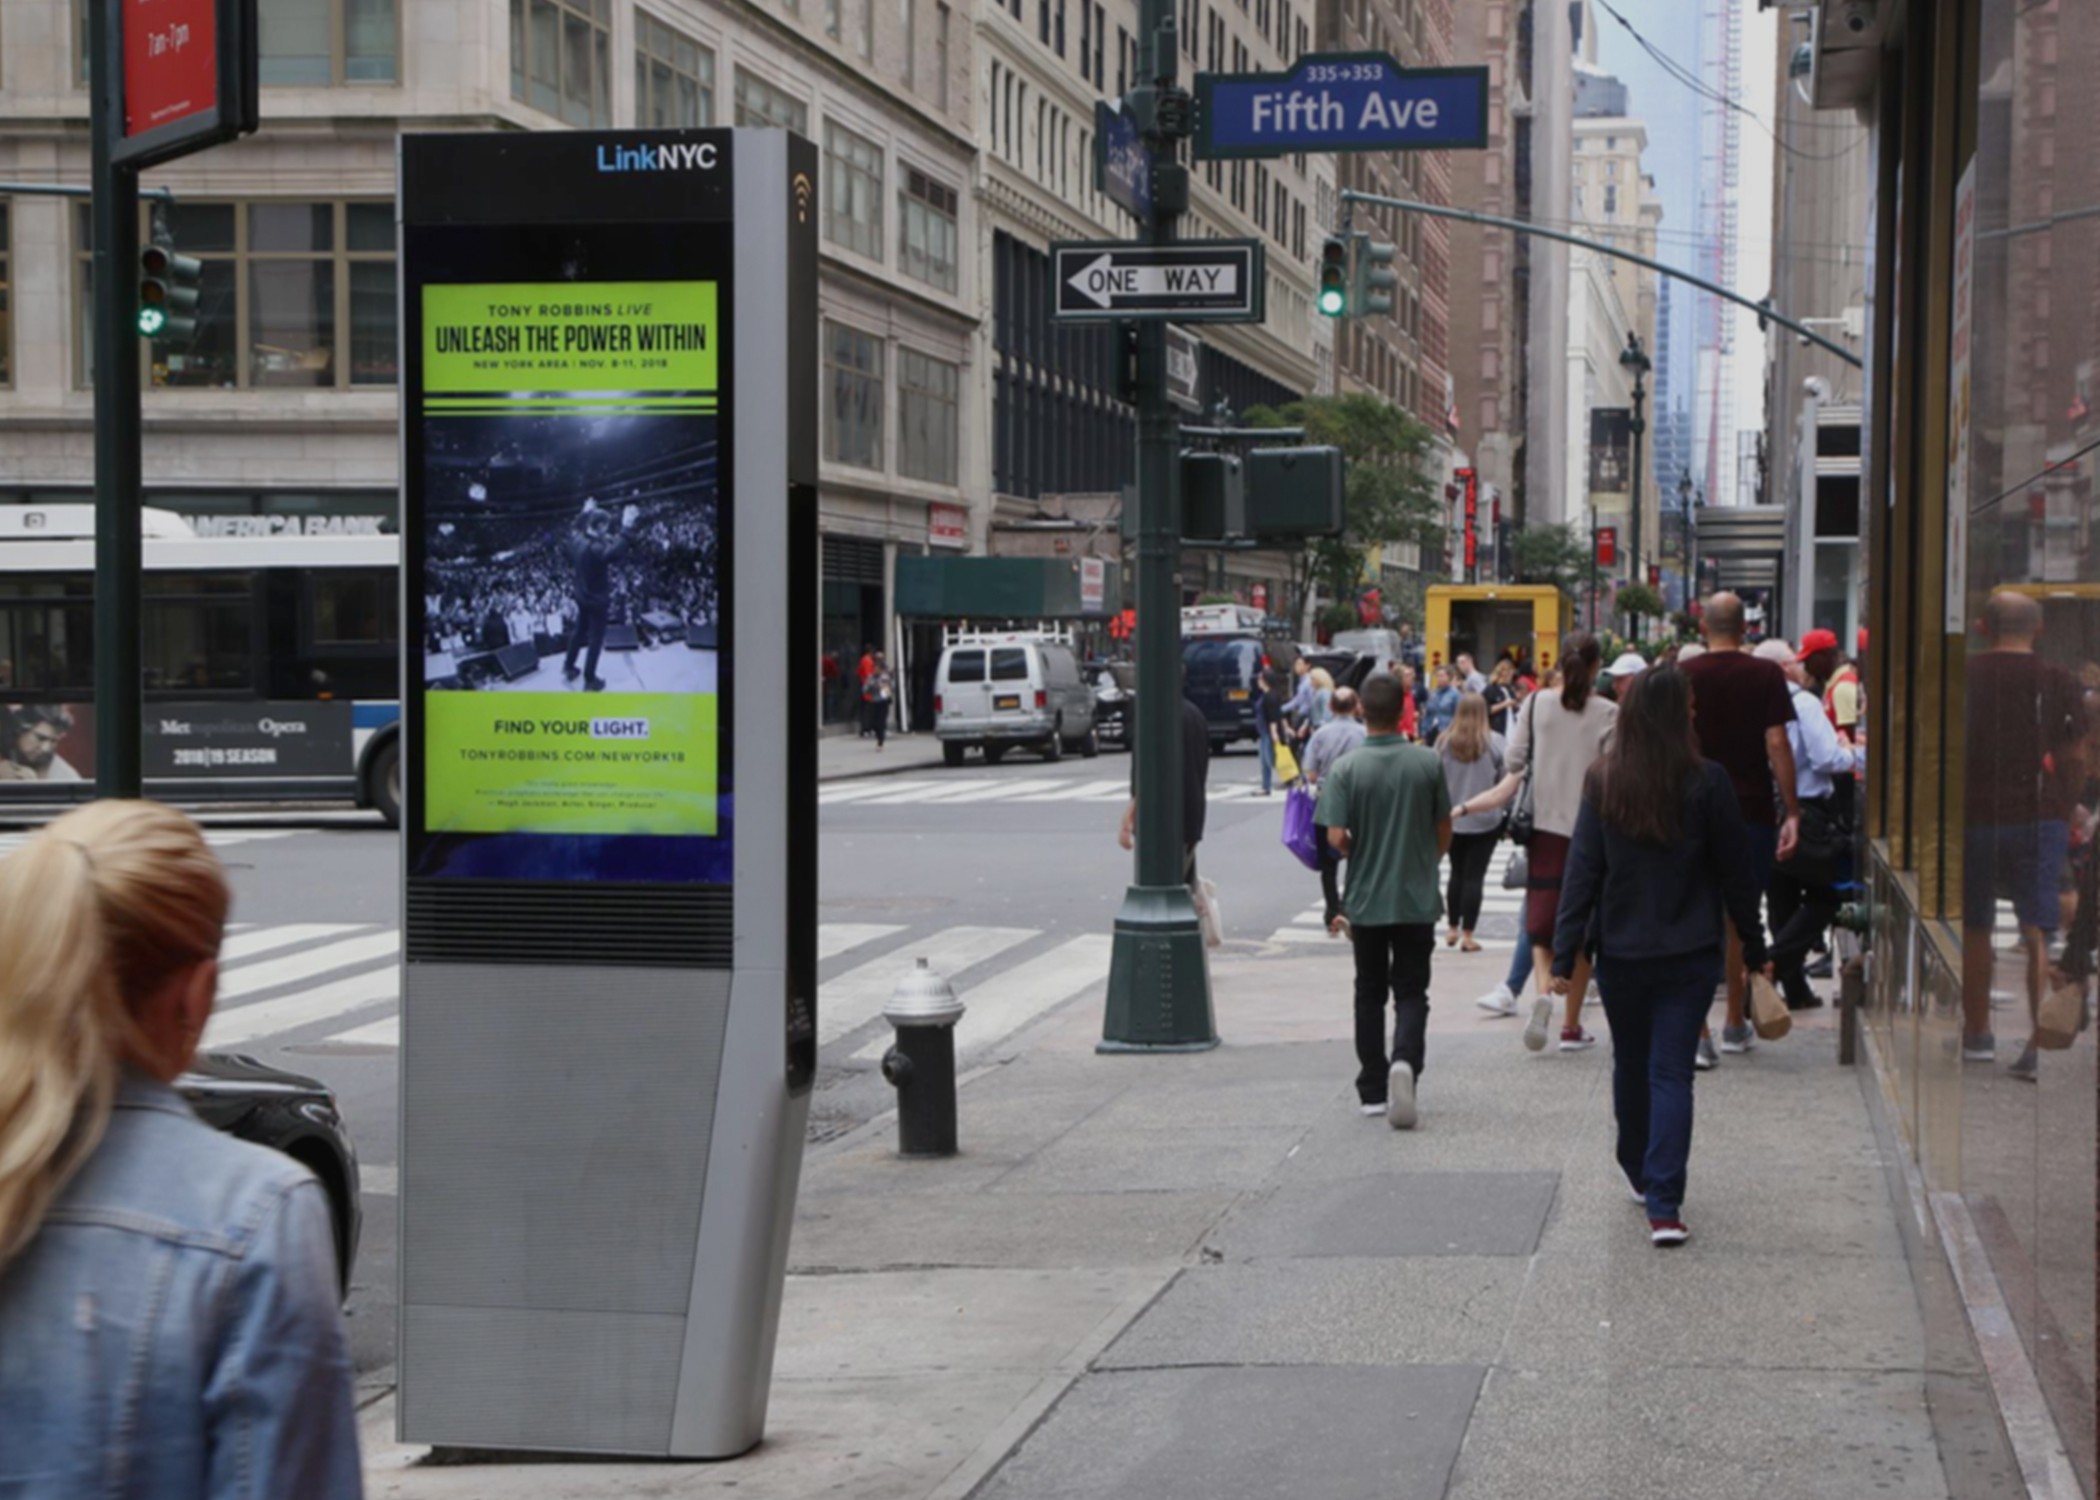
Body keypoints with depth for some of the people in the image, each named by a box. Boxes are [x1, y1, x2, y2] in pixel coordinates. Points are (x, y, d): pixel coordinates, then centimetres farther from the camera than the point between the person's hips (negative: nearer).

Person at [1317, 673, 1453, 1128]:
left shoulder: (1347, 768, -11)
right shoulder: (1428, 764, -6)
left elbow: (1336, 837, -13)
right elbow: (1444, 830, 2)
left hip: (1366, 899, 0)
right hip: (1418, 899, 0)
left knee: (1370, 993, 14)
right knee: (1411, 992, 6)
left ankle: (1373, 1090, 17)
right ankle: (1405, 1061, -22)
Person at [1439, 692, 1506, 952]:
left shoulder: (1444, 743, -4)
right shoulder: (1494, 742, -11)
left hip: (1452, 820, 3)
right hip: (1485, 821, -3)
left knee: (1457, 873, 17)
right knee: (1474, 876, 0)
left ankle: (1453, 929, 22)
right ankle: (1467, 934, -1)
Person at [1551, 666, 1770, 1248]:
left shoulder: (1602, 785, -4)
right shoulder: (1708, 783, -9)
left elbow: (1582, 873, -4)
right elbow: (1735, 872, -2)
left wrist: (1565, 955, -1)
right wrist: (1754, 947, 8)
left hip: (1621, 954, 2)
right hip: (1689, 955, -2)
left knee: (1630, 1066, 20)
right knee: (1672, 1073, -1)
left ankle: (1639, 1173, 38)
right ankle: (1664, 1204, -10)